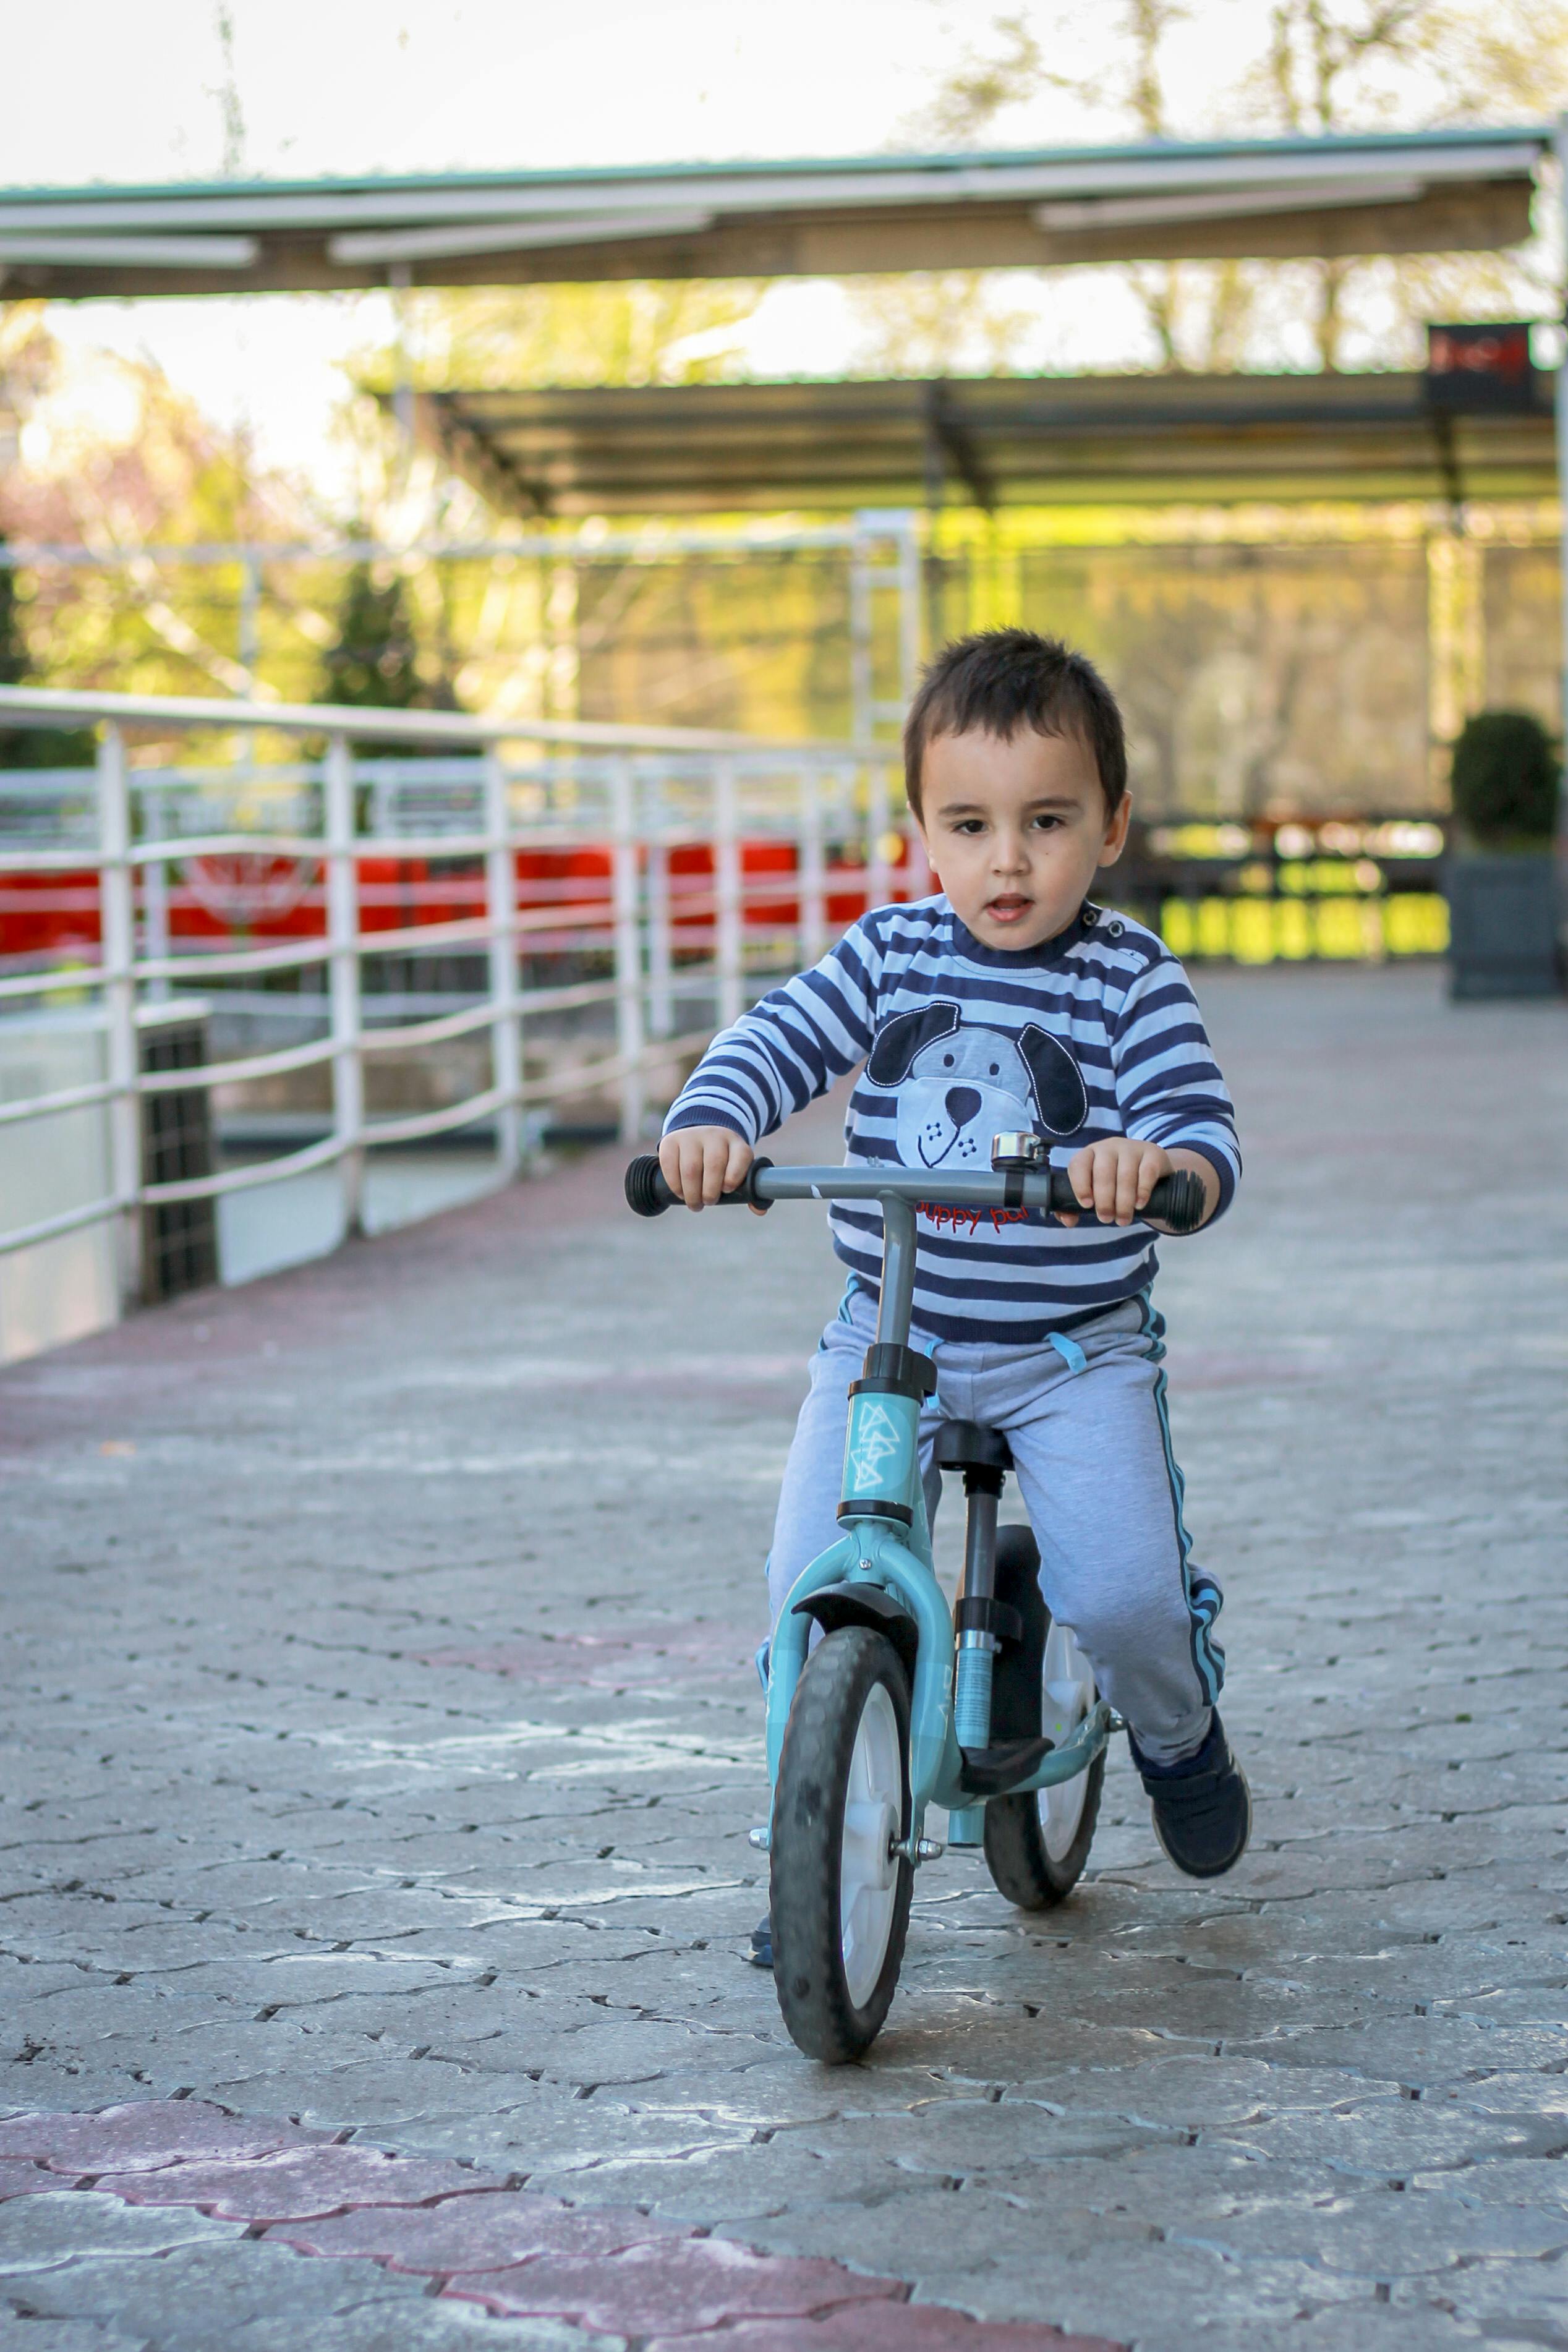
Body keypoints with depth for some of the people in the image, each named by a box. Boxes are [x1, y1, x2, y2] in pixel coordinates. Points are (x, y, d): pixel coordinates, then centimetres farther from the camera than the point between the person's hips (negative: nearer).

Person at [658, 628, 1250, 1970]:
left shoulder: (1133, 980, -7)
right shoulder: (893, 952, 0)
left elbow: (1204, 1135, -16)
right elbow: (782, 1042, -6)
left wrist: (1157, 1163, -41)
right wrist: (711, 1125, -28)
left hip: (1075, 1352, -2)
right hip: (888, 1340, 2)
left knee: (1122, 1591, -17)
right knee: (814, 1592, -11)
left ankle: (1178, 1734, 19)